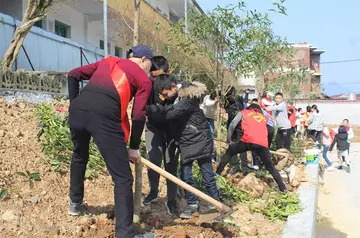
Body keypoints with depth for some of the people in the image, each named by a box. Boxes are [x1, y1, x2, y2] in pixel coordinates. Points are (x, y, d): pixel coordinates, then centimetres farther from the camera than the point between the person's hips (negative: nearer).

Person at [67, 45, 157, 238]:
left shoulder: (107, 61, 29)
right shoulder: (143, 79, 15)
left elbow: (73, 75, 24)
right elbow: (138, 116, 7)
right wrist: (134, 147, 16)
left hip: (78, 111, 6)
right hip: (104, 117, -6)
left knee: (79, 156, 34)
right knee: (123, 178, 2)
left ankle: (75, 203, 50)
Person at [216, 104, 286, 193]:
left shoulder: (243, 112, 24)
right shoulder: (264, 118, 34)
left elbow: (232, 125, 14)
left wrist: (229, 140, 20)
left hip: (248, 141, -2)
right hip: (263, 144, 2)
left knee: (229, 152, 21)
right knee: (270, 166, 19)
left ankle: (217, 174, 17)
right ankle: (282, 187, 13)